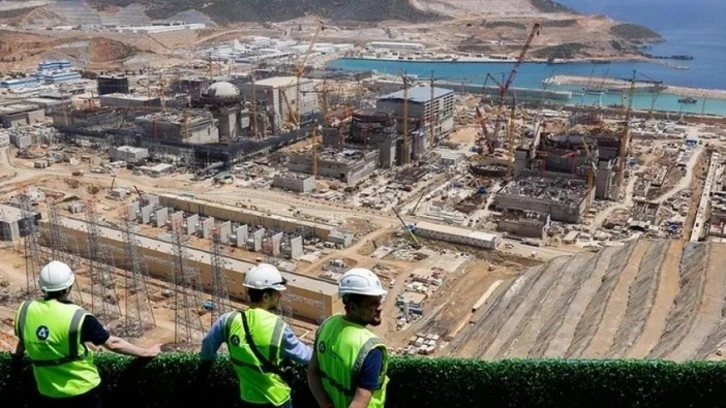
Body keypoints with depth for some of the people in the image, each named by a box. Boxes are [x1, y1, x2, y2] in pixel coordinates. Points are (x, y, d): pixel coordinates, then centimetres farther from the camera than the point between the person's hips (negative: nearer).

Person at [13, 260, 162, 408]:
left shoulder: (25, 311, -9)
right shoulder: (77, 317, -23)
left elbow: (22, 340, 12)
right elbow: (113, 344, -16)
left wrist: (18, 354, 36)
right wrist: (145, 352, -3)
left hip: (48, 394, 4)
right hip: (83, 390, -4)